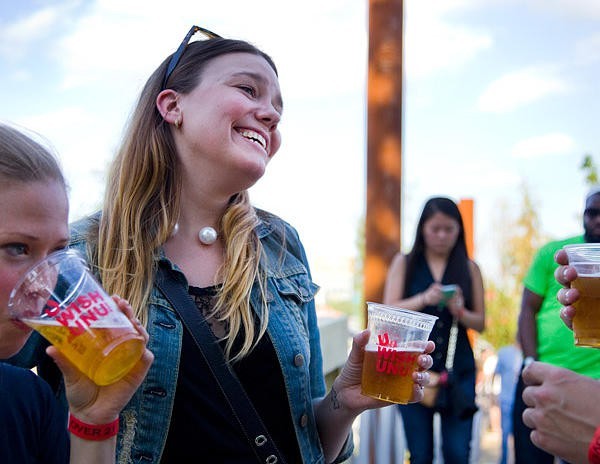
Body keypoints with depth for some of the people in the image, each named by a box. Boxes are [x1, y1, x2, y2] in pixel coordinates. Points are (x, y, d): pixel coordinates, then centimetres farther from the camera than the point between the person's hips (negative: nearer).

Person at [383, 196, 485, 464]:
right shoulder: (404, 263, 6)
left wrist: (460, 312, -15)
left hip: (458, 370, 1)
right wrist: (424, 299, -21)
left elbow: (480, 323, 7)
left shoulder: (469, 268, 7)